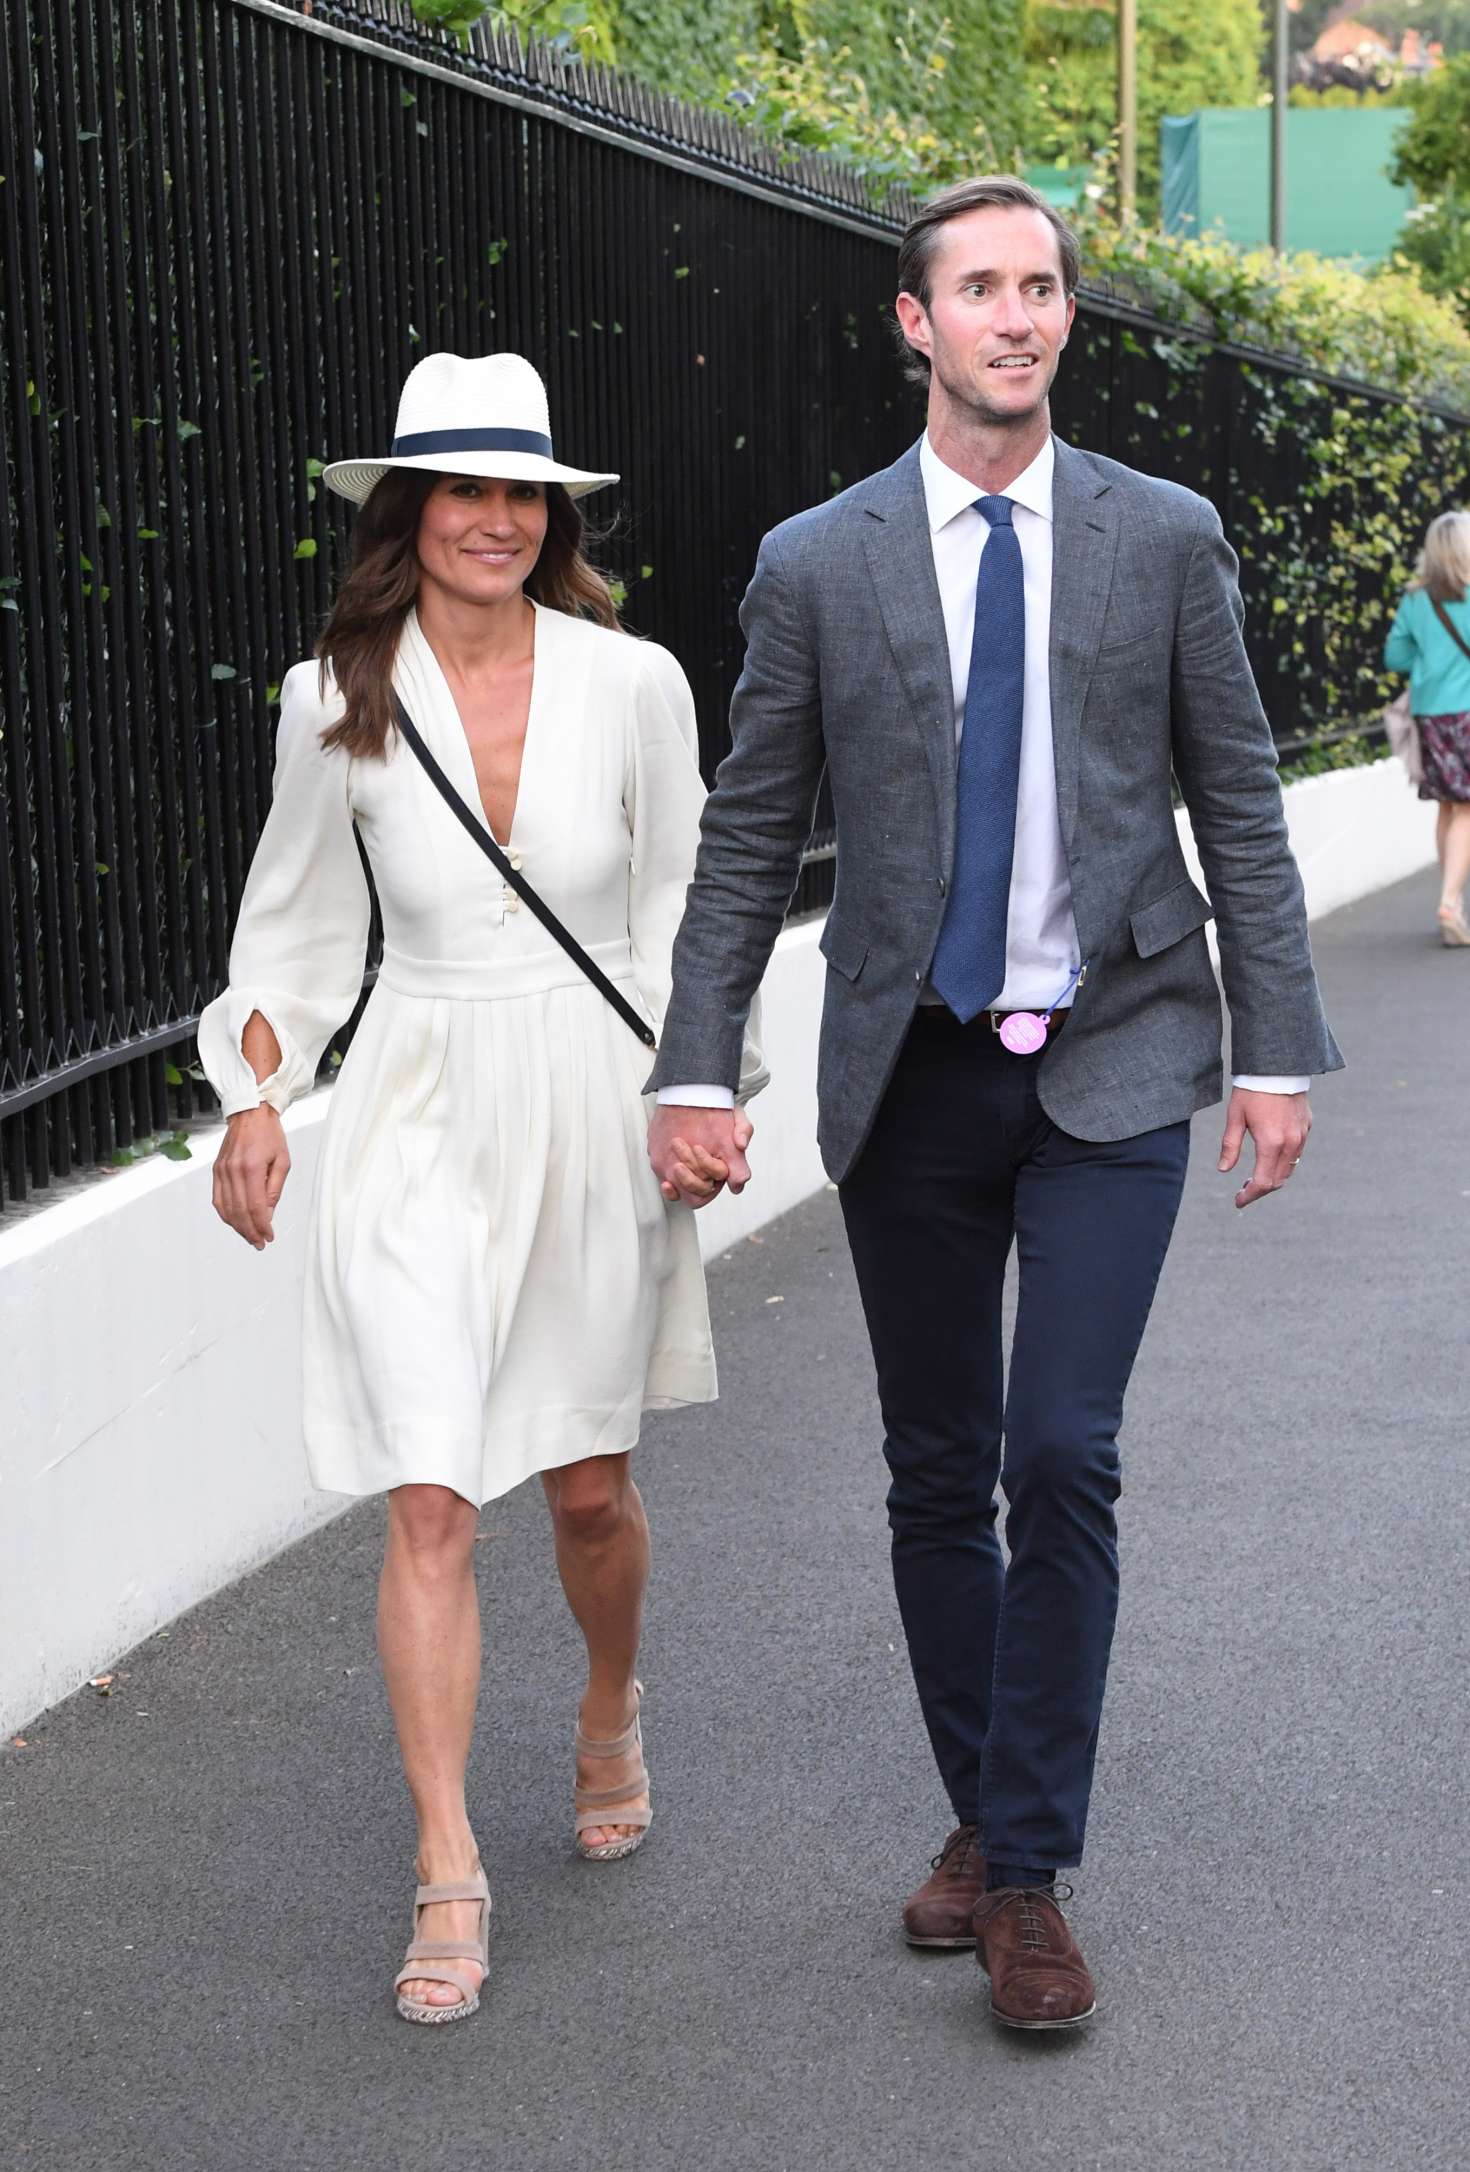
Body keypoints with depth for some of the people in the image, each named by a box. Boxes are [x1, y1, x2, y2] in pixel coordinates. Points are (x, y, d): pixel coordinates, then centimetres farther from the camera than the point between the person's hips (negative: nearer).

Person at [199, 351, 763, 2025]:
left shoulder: (632, 684, -4)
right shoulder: (335, 701, -2)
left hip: (591, 1113, 1)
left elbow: (678, 908, 5)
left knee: (591, 1484, 13)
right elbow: (298, 921, 10)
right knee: (428, 1502, -8)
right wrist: (257, 1095, 3)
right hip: (417, 1121, 0)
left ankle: (611, 1717, 44)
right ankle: (447, 1872, 0)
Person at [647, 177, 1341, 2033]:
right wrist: (693, 1072, -2)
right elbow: (747, 841, 4)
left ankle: (1027, 1873, 3)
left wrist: (1278, 1052, 0)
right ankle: (981, 1816, 27)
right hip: (911, 1078, 1)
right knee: (936, 1474, 9)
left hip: (1111, 1063, -1)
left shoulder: (1168, 539, 3)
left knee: (1063, 1455, -10)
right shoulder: (816, 564, 2)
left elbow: (1240, 812, 5)